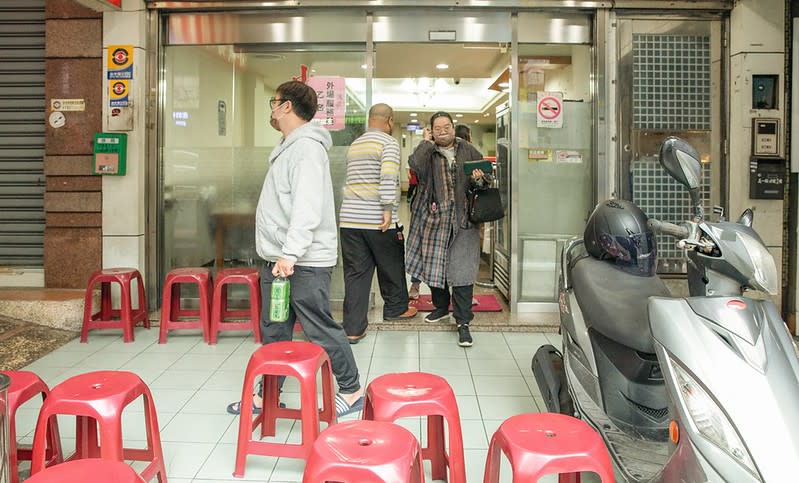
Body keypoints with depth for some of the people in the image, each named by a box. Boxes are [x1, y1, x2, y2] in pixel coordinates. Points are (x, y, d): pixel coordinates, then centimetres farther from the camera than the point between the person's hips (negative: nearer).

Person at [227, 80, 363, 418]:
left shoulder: (307, 146, -14)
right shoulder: (288, 147, 19)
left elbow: (307, 208, -25)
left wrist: (290, 254, -31)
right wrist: (278, 254, 20)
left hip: (304, 263, -10)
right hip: (278, 260, 10)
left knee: (321, 329, -1)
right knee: (273, 331, 14)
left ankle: (351, 391, 15)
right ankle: (267, 395, 25)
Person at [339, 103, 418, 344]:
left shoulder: (354, 144, 17)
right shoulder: (389, 142, -5)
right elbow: (388, 176, -20)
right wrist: (388, 208, -21)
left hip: (349, 218, 5)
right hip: (377, 220, -5)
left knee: (355, 273, 5)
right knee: (391, 267, 16)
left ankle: (353, 328, 3)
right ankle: (395, 308, 34)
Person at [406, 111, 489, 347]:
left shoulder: (468, 150, 10)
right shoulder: (427, 152, 5)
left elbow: (486, 176, 14)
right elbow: (415, 164, -17)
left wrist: (479, 179, -9)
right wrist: (427, 142, -6)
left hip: (463, 220, -1)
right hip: (435, 218, 1)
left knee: (462, 270, -6)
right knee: (434, 265, 12)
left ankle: (463, 322, 0)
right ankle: (441, 307, 36)